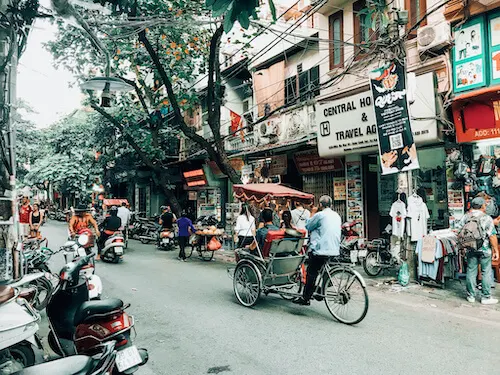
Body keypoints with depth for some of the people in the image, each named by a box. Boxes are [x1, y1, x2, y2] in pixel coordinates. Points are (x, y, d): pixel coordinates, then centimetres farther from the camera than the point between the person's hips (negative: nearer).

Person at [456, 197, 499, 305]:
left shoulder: (465, 217, 1)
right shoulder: (487, 218, -10)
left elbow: (459, 233, 3)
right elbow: (492, 236, -12)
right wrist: (496, 250, -5)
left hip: (470, 249, 4)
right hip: (485, 249, -4)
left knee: (471, 271, 9)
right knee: (486, 272, 6)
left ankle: (471, 296, 17)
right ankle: (486, 297, 12)